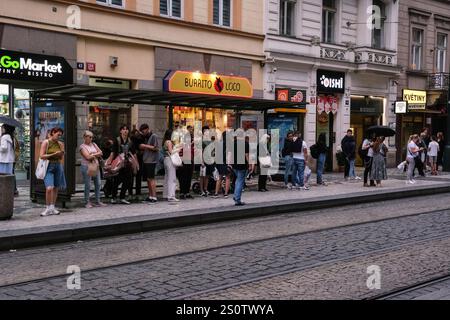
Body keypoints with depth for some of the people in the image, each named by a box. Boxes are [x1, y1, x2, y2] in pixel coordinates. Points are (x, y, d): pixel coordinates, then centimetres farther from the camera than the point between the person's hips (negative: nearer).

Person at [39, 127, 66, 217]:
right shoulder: (46, 142, -4)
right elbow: (41, 156, -10)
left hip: (58, 166, 5)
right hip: (48, 166, -5)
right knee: (49, 188, -17)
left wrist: (61, 153, -7)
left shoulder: (60, 143, 9)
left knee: (56, 188, 7)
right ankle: (48, 208, -4)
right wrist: (54, 154, -15)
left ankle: (52, 207, 19)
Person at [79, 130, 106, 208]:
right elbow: (88, 157, -14)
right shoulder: (82, 146, -3)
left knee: (98, 184, 4)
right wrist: (97, 154, -3)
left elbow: (100, 152, 8)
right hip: (87, 167, -6)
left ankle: (98, 201, 12)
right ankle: (87, 202, 4)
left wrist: (93, 154, -8)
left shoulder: (94, 144, 15)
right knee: (87, 185, -3)